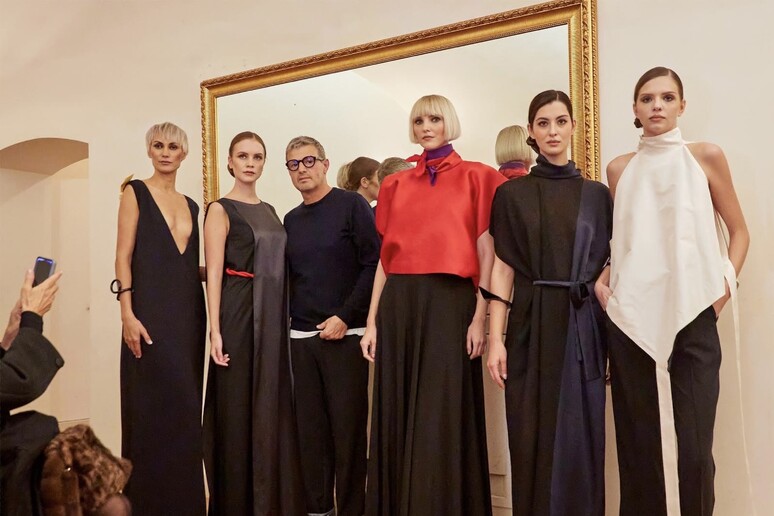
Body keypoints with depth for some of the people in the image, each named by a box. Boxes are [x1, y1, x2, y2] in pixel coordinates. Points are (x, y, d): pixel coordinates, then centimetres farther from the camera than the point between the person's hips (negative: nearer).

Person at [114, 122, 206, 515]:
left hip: (188, 313, 6)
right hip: (151, 313, -5)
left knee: (184, 409, 9)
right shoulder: (136, 192, 1)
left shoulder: (191, 205, 17)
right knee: (154, 407, -4)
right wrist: (127, 313, -15)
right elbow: (123, 256, -6)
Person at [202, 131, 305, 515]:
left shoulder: (270, 211, 15)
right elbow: (214, 273, -10)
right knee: (238, 409, 1)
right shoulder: (220, 209, -3)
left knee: (272, 409, 10)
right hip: (239, 315, -6)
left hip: (273, 317, 6)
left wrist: (281, 318, 9)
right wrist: (215, 330, -17)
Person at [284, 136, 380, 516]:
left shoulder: (351, 205, -2)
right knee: (310, 427, 8)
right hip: (301, 337, 5)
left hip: (345, 334, -5)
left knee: (348, 425, 0)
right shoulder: (291, 220, 14)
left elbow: (374, 264, -10)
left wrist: (345, 317, -13)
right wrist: (290, 318, 6)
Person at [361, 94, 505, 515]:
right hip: (399, 305, 4)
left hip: (450, 303, -3)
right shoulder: (395, 185, 14)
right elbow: (386, 257, 13)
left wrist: (480, 318, -8)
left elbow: (486, 252, 0)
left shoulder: (476, 177, 4)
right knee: (398, 414, 10)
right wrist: (371, 321, 8)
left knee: (442, 416, 1)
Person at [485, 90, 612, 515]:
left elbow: (609, 264, 9)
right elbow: (502, 268, 0)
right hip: (531, 325, -1)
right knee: (532, 440, 5)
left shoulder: (596, 194, 8)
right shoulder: (512, 194, 4)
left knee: (579, 440, 6)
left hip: (582, 326, 1)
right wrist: (495, 337, -7)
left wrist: (611, 332, 1)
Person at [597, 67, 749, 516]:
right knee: (639, 440, 6)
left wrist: (725, 285, -4)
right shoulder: (620, 169, 11)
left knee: (692, 445, -5)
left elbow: (739, 231, 10)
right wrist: (603, 277, 4)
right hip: (631, 318, 2)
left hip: (692, 316, -1)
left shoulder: (706, 157, 5)